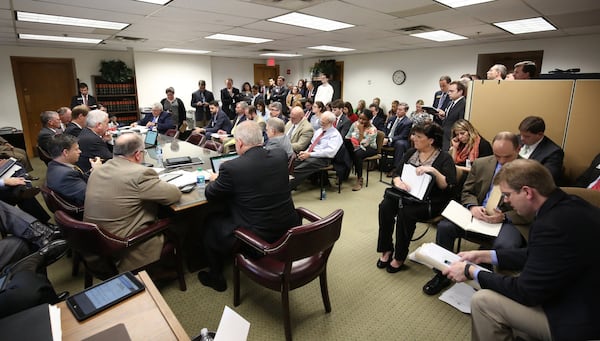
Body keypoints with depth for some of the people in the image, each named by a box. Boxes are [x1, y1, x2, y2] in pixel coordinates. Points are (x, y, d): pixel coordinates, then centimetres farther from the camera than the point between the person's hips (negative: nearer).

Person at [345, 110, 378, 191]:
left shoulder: (372, 129, -16)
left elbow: (363, 144, -23)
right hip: (355, 147, 5)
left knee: (357, 154, -38)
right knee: (345, 150, -29)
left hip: (369, 148, -4)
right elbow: (347, 137, 3)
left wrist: (361, 130, -23)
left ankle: (359, 179, -23)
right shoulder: (355, 124, 0)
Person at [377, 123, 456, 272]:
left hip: (431, 201, -4)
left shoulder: (444, 158, -1)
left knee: (406, 212, -33)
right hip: (406, 194, 5)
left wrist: (433, 171, -25)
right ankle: (386, 250, -11)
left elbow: (447, 186, -11)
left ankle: (399, 258, -15)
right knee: (385, 206, -25)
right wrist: (398, 181, -12)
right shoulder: (410, 153, 13)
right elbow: (396, 174, 11)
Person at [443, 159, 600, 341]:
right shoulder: (568, 205, -2)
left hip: (579, 322, -9)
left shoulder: (554, 224, -31)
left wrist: (471, 272, -11)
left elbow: (525, 292, -21)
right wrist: (484, 255, 10)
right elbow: (534, 255, 11)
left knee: (483, 301, -11)